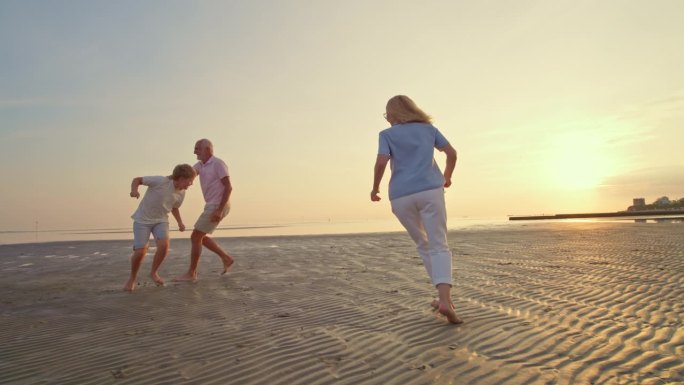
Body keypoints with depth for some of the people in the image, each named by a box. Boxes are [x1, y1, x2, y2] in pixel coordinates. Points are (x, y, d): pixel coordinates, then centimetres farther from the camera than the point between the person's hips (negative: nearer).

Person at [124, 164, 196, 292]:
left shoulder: (181, 193, -3)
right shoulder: (161, 181, -22)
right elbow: (137, 179, -13)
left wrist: (180, 222, 4)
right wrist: (134, 190, -33)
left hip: (161, 220, 4)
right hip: (142, 220, -4)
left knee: (164, 245, -21)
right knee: (140, 251, -12)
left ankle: (154, 272, 6)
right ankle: (132, 278, 16)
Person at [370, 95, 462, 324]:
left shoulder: (387, 134, 9)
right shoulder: (428, 128, 17)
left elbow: (381, 162, -6)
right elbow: (452, 153, 14)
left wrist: (375, 189, 8)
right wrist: (447, 176, 30)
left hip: (401, 197, 0)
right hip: (430, 190, 0)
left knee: (423, 245, 17)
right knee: (439, 246, -4)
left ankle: (445, 296, 17)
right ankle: (444, 299, -24)